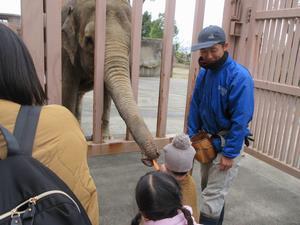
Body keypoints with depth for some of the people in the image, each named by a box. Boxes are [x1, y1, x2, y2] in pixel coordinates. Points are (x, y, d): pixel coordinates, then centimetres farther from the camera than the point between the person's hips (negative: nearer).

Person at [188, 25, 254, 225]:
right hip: (207, 139, 7)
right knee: (209, 188, 21)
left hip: (228, 142, -7)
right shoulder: (204, 73, -1)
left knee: (213, 195, 0)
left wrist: (229, 153, -20)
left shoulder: (240, 77, -21)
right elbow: (196, 106, 6)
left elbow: (241, 119, -22)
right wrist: (192, 137, 2)